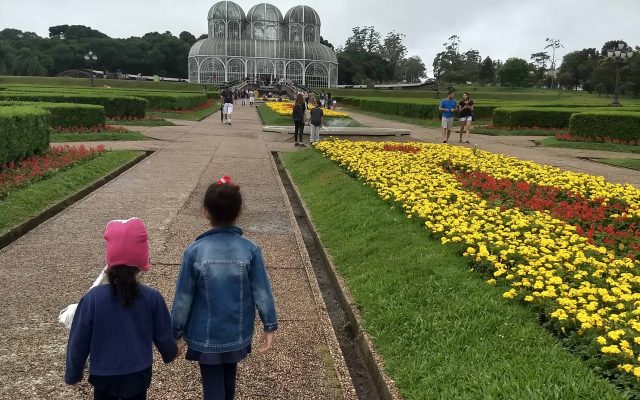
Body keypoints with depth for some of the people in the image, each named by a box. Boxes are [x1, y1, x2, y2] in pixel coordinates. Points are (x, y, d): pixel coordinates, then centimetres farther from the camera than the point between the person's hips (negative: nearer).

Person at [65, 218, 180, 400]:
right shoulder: (152, 298, -15)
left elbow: (79, 341, -9)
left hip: (103, 376, 0)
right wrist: (171, 353, 20)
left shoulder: (93, 298, -18)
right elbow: (163, 335, -2)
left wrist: (73, 374, 7)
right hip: (139, 374, 1)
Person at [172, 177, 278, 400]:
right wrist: (270, 326, 4)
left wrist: (176, 332, 2)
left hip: (205, 336, -2)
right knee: (228, 379, 26)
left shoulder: (195, 251, -19)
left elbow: (183, 297, -11)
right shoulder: (250, 250, -15)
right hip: (237, 334, 2)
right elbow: (262, 292, -8)